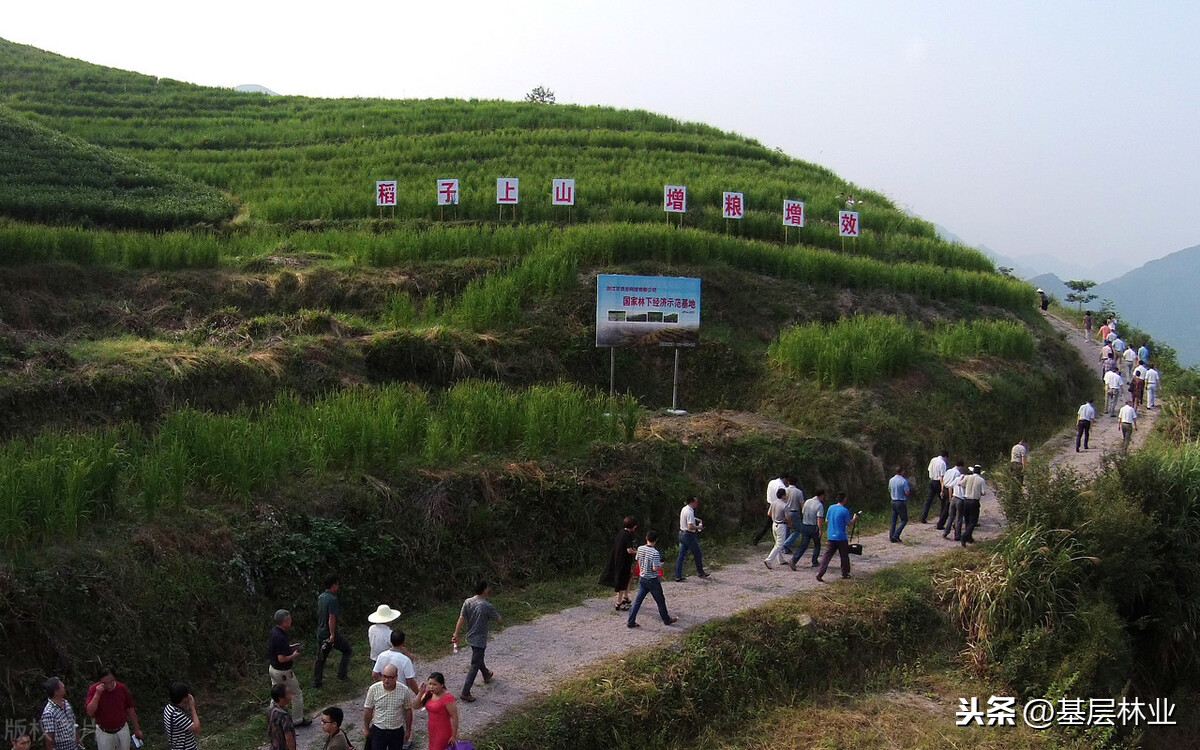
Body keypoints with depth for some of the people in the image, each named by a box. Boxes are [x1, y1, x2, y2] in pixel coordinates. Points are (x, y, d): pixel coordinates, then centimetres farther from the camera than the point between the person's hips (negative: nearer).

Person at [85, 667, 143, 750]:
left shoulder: (122, 688, -11)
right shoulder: (93, 689, -16)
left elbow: (130, 709, -1)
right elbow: (90, 712, -24)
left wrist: (137, 729, 4)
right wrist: (97, 694, -32)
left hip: (122, 730, 1)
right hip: (104, 733, -1)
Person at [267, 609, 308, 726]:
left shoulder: (273, 631, -2)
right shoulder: (281, 637, -32)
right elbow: (281, 659, -31)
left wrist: (289, 647, 9)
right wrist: (294, 655, -15)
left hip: (272, 667, 9)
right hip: (283, 672, -9)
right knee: (297, 694, 9)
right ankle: (298, 720, 20)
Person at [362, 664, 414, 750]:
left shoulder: (404, 690, -13)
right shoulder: (373, 689, -14)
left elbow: (408, 711, 0)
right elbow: (368, 710, -3)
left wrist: (408, 730, 6)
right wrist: (366, 729, 4)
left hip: (397, 731, 1)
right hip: (378, 730, -1)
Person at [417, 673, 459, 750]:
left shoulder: (447, 698, -24)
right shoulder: (429, 694, -1)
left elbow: (455, 717, -21)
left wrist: (454, 736, -16)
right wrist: (421, 693, -15)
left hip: (443, 732, -8)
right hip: (432, 731, 8)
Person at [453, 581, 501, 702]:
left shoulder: (467, 602, -6)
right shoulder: (487, 606, -21)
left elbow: (461, 619, -8)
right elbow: (499, 620, -9)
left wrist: (456, 635, -5)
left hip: (470, 637, 7)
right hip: (480, 640, -7)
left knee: (478, 659, 30)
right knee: (475, 666, -2)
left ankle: (486, 675, 55)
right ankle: (465, 693, -4)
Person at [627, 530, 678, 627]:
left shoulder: (640, 549, -4)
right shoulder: (655, 553, -23)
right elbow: (655, 568, -23)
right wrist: (661, 565, -4)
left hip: (642, 579, 5)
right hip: (652, 580, -5)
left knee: (637, 600, 9)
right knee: (660, 601, 13)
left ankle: (630, 622, 7)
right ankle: (667, 620, 28)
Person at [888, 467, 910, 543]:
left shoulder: (891, 480, 4)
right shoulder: (903, 481, -17)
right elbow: (907, 493, -17)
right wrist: (909, 489, 3)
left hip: (893, 501, 6)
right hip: (901, 502, -6)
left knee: (893, 520, 13)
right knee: (904, 520, 4)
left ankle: (892, 537, 13)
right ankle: (895, 535, -8)